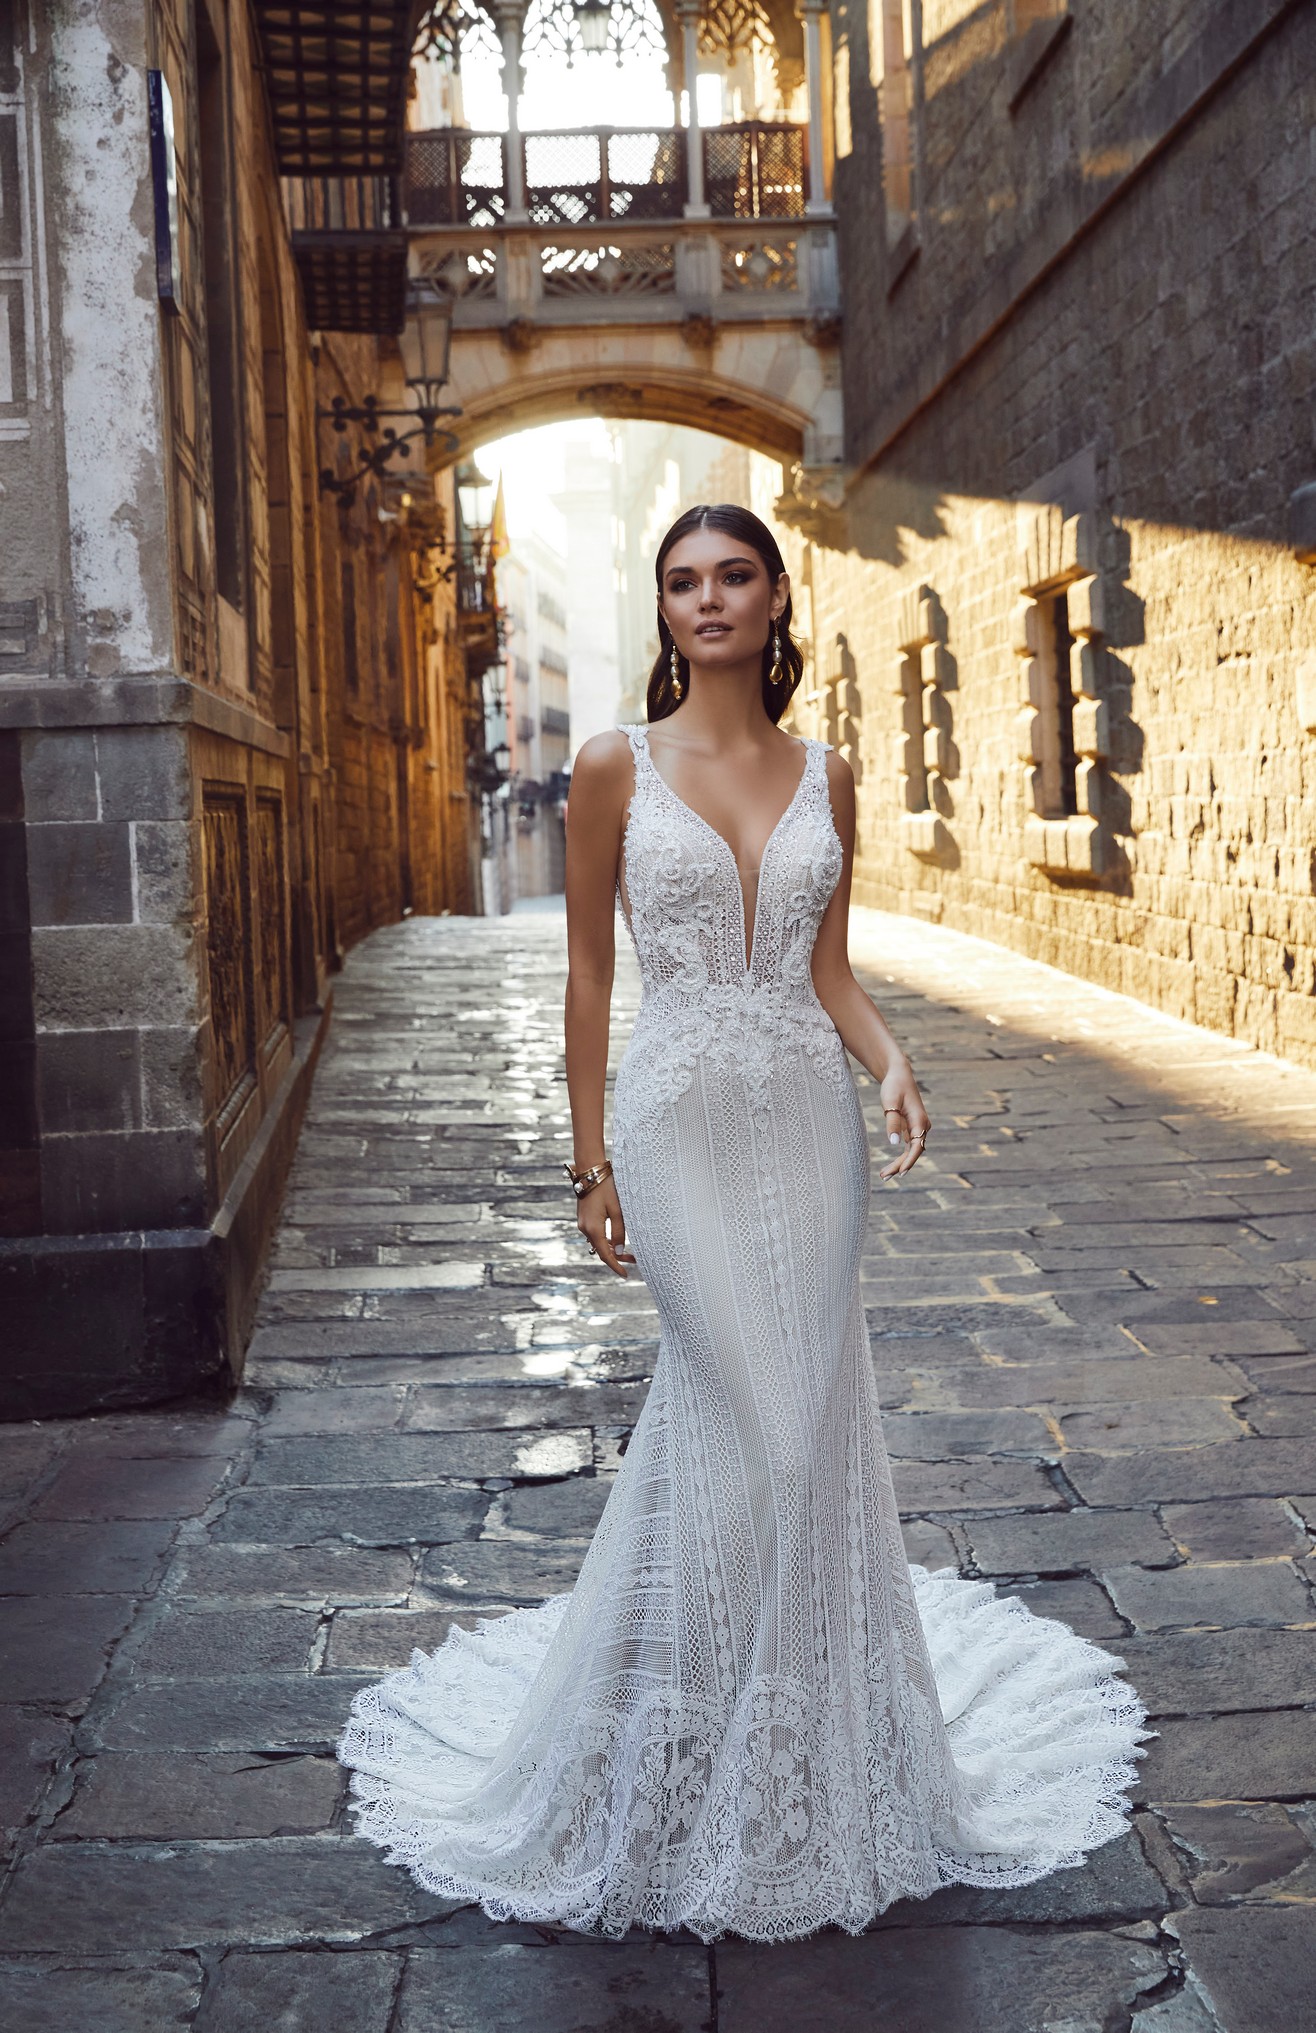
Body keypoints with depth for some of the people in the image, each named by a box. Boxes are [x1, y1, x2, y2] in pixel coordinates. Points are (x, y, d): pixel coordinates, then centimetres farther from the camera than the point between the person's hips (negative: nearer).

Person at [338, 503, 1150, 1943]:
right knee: (758, 1425, -5)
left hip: (807, 1121, 3)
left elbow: (829, 967, 11)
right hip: (682, 1119, -3)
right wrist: (591, 1164, -2)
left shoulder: (824, 777, 8)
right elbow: (588, 975, 0)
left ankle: (802, 1752, 27)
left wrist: (890, 1062, -8)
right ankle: (710, 1751, 18)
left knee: (795, 1415, 6)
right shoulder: (616, 768, -1)